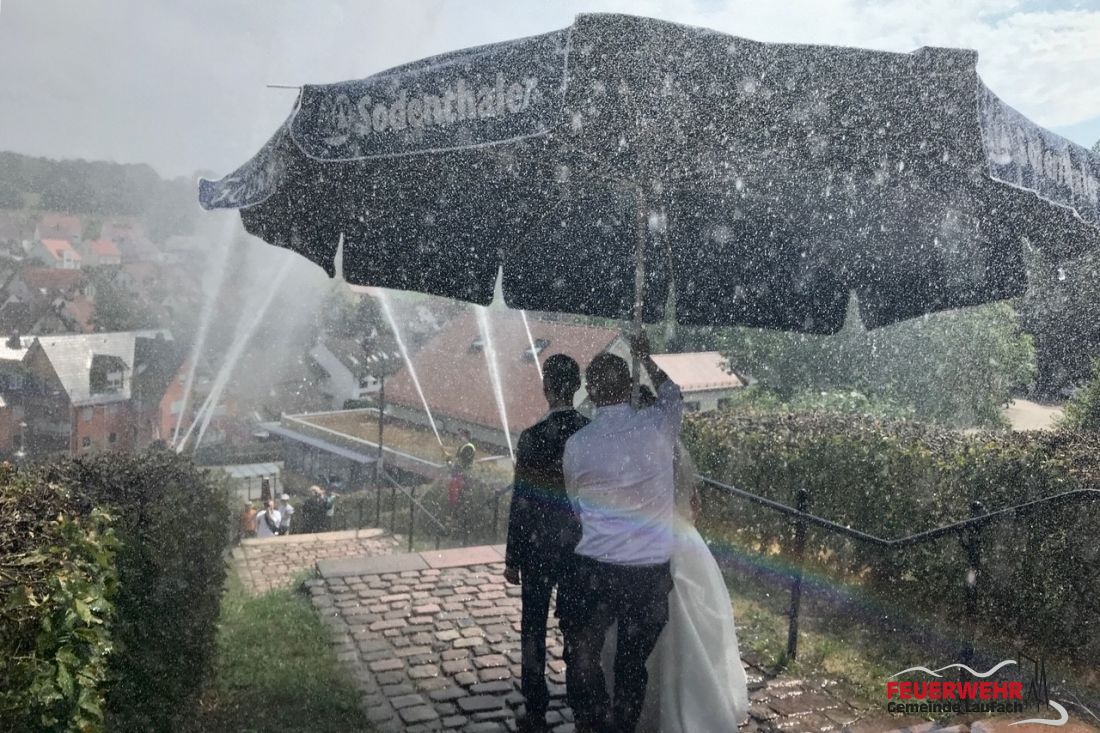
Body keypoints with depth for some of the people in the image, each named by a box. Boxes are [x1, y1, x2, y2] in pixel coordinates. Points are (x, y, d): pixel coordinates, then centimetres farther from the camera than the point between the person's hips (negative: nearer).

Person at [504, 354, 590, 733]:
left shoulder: (533, 438, -19)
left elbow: (520, 506, -15)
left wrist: (512, 559, -5)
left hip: (540, 548, -4)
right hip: (582, 546, 4)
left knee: (534, 627, 11)